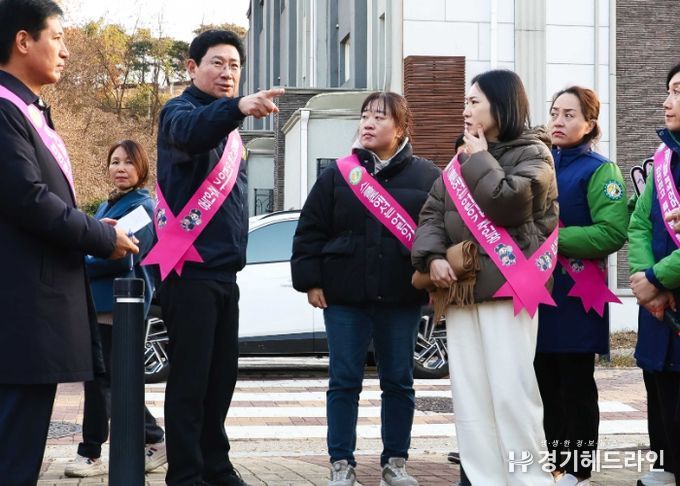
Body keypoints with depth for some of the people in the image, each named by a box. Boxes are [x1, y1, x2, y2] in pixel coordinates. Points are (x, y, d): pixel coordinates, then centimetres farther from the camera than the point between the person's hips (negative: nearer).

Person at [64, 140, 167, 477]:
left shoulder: (142, 206, -7)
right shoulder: (107, 206, 20)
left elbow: (125, 257, -17)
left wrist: (79, 266, -11)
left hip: (118, 301, -9)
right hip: (98, 300, 9)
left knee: (100, 377, -6)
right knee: (115, 379, 11)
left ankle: (91, 454, 1)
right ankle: (155, 440, 19)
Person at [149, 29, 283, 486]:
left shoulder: (226, 125, 19)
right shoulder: (180, 111, -7)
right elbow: (191, 132, -34)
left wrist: (235, 249, 15)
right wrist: (239, 107, -52)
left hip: (223, 270, 8)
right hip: (190, 270, -8)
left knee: (222, 377, 12)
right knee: (190, 379, -7)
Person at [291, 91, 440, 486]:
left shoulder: (427, 176, 2)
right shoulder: (338, 174, 3)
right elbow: (310, 231, 3)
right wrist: (311, 280, -3)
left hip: (402, 298, 0)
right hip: (344, 296, 0)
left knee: (399, 382, 9)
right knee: (344, 381, 4)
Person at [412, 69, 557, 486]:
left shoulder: (532, 152, 2)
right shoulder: (463, 160, 22)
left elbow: (507, 202, -16)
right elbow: (432, 213, 16)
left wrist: (480, 160, -2)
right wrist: (432, 257, -3)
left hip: (506, 284, -6)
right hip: (459, 287, 7)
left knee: (511, 390, -11)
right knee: (469, 393, 4)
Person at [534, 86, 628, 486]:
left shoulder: (599, 171, -6)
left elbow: (613, 232, -18)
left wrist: (553, 237, -19)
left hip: (576, 296, -6)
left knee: (577, 386, 2)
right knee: (546, 384, 11)